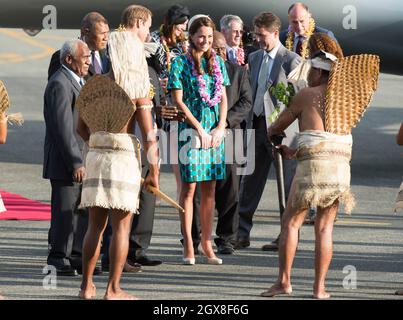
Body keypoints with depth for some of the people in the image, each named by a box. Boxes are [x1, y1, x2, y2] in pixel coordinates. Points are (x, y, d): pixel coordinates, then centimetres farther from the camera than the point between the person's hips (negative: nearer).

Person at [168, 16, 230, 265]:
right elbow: (178, 100, -5)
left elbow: (223, 98, 13)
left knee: (209, 190, 5)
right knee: (189, 188, -3)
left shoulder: (218, 62, 13)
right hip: (191, 129, -4)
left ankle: (207, 244, 9)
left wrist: (221, 127, -1)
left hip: (215, 130, 4)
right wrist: (200, 129, -10)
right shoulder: (181, 63, -1)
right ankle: (188, 246, -1)